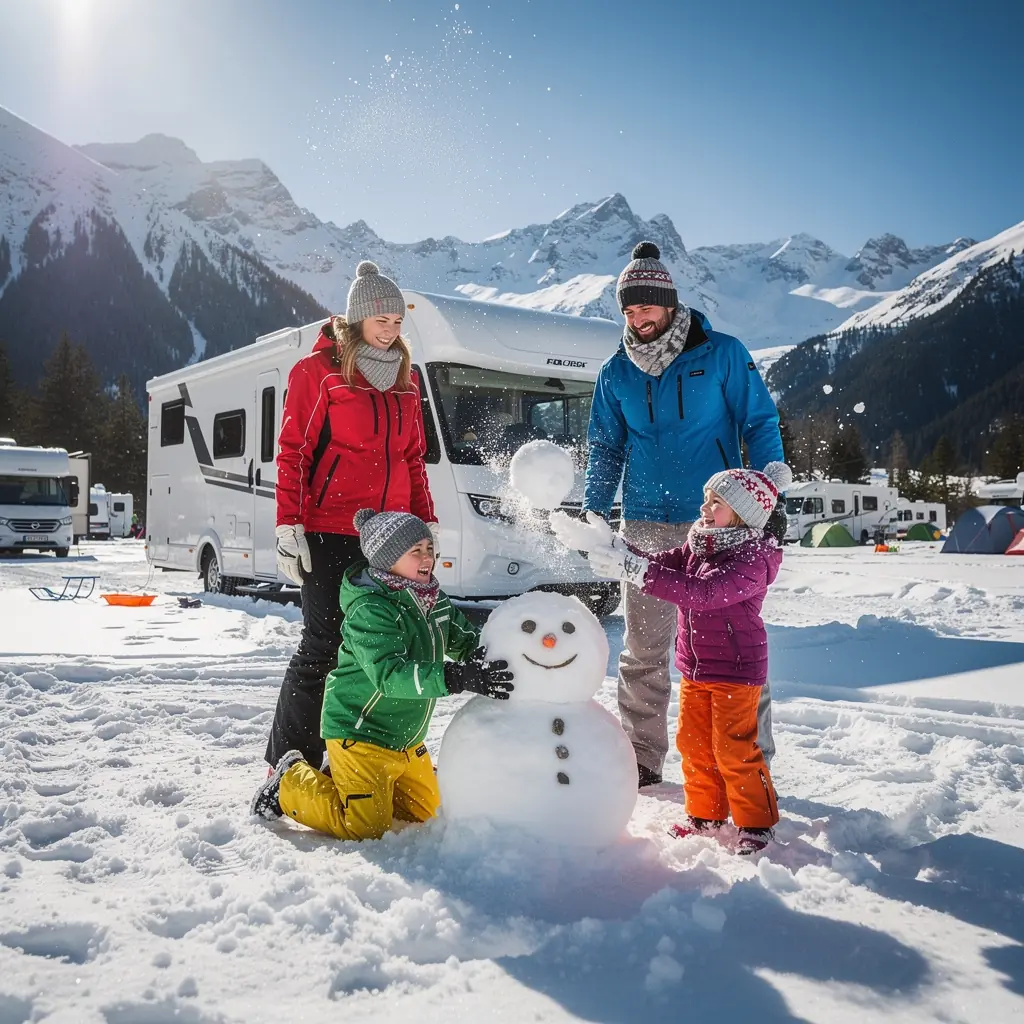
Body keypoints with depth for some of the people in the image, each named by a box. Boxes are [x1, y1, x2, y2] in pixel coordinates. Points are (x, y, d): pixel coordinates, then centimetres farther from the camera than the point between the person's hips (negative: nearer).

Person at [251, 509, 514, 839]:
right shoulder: (369, 610, -24)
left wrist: (488, 661, -13)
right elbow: (389, 675, -35)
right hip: (359, 732, -8)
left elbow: (467, 641, 11)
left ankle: (343, 778, 30)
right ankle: (291, 784, 14)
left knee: (425, 811, 17)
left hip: (406, 737, 8)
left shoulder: (433, 599, 1)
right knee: (365, 827, -6)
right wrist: (456, 678, -44)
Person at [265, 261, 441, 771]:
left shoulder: (403, 379, 16)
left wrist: (427, 522, 15)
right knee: (324, 644, -5)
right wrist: (288, 527, -10)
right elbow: (292, 453, -3)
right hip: (329, 534, -5)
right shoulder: (317, 370, 0)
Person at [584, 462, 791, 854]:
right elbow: (661, 565, 2)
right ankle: (706, 815, 30)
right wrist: (616, 547, -17)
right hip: (694, 668, 8)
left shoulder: (752, 561, -23)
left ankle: (756, 822, 18)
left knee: (734, 749, -1)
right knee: (693, 742, 14)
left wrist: (633, 568, -41)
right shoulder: (698, 546, 4)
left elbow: (701, 593, -35)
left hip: (736, 671, -8)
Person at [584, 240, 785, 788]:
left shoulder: (722, 353, -1)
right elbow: (606, 449, 16)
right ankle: (642, 757, 21)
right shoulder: (616, 373, 8)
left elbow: (760, 423, 3)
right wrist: (592, 510, 5)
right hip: (646, 525, 3)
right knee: (643, 649, 7)